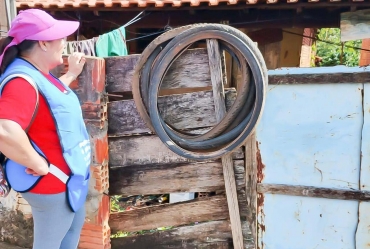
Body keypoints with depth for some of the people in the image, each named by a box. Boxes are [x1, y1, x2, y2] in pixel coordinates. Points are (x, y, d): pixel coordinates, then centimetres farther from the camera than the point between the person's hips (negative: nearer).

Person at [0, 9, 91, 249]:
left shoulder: (39, 73, 3)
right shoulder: (23, 81, -29)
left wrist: (72, 74, 18)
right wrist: (38, 164, -33)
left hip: (70, 177, 9)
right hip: (53, 184, -9)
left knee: (74, 229, 29)